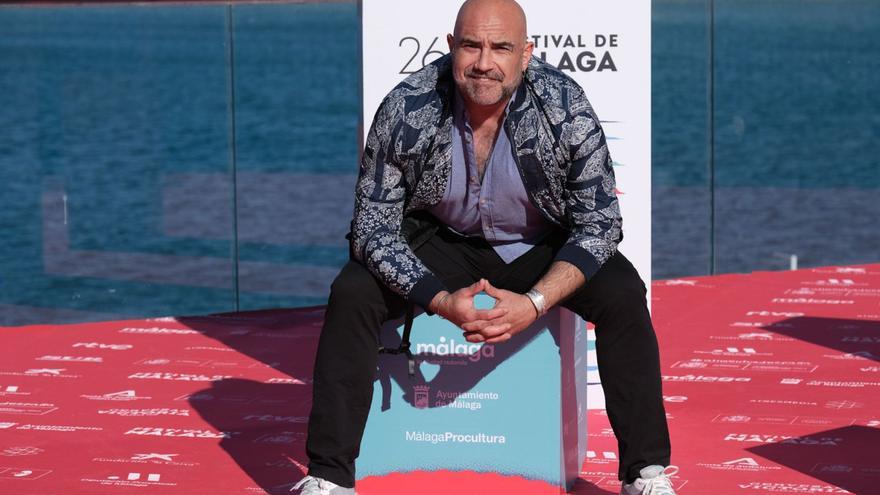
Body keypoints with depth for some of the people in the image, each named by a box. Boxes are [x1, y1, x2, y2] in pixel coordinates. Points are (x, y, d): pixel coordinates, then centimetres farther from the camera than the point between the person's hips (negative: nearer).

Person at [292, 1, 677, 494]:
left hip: (541, 247, 0)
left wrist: (536, 303, -31)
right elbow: (375, 226, -17)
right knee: (352, 294, -23)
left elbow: (598, 222, -17)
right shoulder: (405, 110, -24)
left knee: (621, 293, -25)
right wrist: (441, 300, -32)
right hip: (441, 243, 0)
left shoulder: (566, 109, -25)